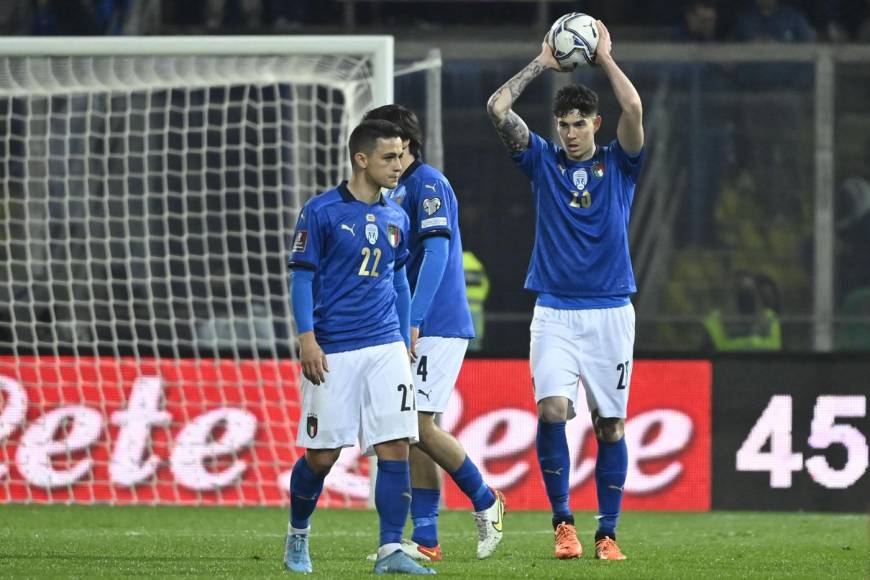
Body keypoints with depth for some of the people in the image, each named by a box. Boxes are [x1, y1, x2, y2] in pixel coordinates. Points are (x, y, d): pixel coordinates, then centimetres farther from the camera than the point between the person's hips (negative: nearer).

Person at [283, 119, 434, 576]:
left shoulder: (396, 218, 11)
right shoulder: (321, 211, -5)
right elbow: (302, 277, -4)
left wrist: (404, 341, 18)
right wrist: (307, 339, -12)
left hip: (386, 347, 4)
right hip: (332, 350, -4)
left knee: (395, 447, -8)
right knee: (322, 454, 2)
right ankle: (297, 536, 26)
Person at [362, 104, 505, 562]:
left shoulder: (428, 185, -12)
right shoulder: (399, 192, 18)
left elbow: (436, 255, -21)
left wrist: (412, 323, -25)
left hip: (436, 329, -10)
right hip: (415, 331, 10)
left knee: (420, 425, -13)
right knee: (414, 430, 6)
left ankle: (485, 501, 5)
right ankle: (425, 540, 6)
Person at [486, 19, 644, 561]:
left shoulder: (619, 164, 4)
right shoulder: (542, 160, 7)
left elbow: (634, 107, -14)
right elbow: (498, 107, -4)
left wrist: (605, 57, -4)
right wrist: (542, 64, 0)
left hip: (610, 313, 0)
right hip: (554, 313, 0)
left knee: (609, 425, 2)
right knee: (552, 409, -17)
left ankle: (608, 532, 10)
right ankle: (562, 521, -5)